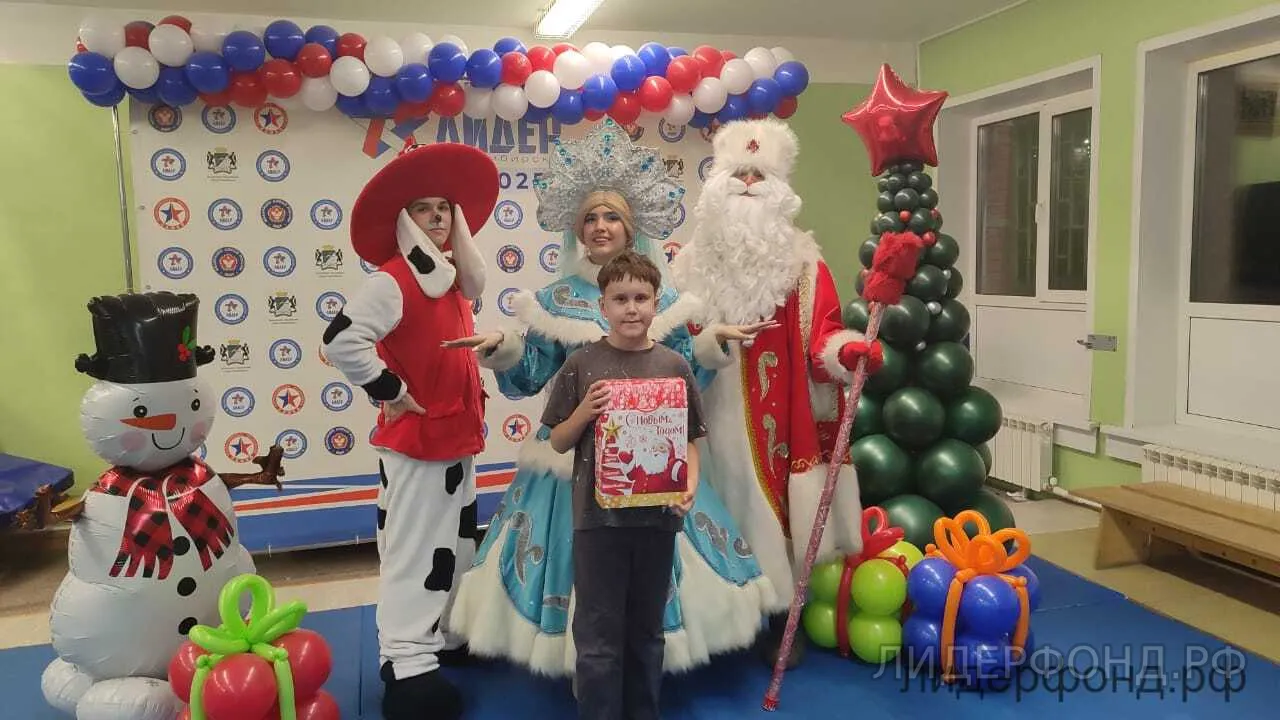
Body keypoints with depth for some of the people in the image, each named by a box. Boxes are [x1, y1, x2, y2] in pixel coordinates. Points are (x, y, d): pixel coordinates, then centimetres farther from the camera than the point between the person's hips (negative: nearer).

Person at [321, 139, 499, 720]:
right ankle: (407, 666, 9)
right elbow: (341, 341, -28)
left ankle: (445, 638, 35)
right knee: (414, 551, -2)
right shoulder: (390, 280, -17)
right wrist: (391, 391, -19)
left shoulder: (451, 279, 10)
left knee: (454, 544, 19)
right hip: (416, 438, -9)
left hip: (456, 433, 9)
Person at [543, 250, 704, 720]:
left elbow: (689, 441, 6)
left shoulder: (675, 367, 1)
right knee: (599, 637, 6)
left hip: (656, 515, 2)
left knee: (646, 631, 18)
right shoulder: (582, 364, -3)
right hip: (598, 516, -2)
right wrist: (584, 412, -15)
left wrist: (689, 487, -11)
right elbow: (558, 442, 2)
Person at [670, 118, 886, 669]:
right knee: (725, 504, 6)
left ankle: (779, 618, 17)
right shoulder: (694, 264, 7)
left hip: (778, 418, -1)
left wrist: (849, 349, -26)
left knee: (771, 503, 2)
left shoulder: (801, 263, 2)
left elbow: (820, 336, -8)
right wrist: (708, 344, -11)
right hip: (718, 417, 2)